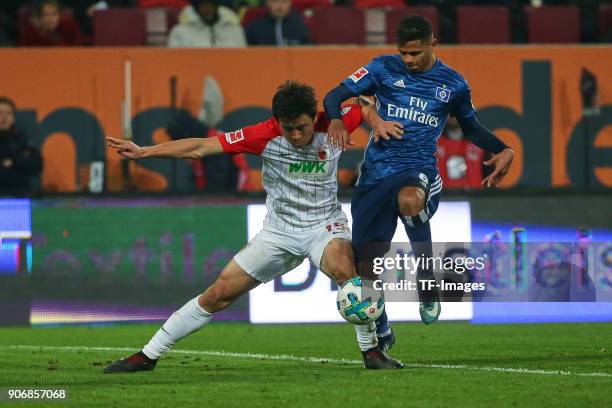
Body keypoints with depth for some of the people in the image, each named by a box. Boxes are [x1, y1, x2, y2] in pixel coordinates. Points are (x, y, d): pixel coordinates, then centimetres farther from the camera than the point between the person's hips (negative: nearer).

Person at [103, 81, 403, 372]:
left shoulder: (333, 126, -15)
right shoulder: (266, 136, -16)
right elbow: (201, 148, -15)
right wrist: (144, 152, -19)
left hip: (324, 227, -1)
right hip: (278, 232, 1)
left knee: (345, 271, -35)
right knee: (218, 294, -1)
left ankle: (371, 350, -19)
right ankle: (148, 355, 11)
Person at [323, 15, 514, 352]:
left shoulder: (453, 84, 6)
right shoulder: (384, 68, 3)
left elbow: (470, 126, 22)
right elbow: (335, 96, 0)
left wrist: (503, 151, 6)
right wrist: (336, 120, -22)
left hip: (419, 171, -2)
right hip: (376, 172, 2)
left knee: (410, 200, -40)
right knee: (364, 262, 2)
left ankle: (428, 286, -19)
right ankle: (381, 334, 28)